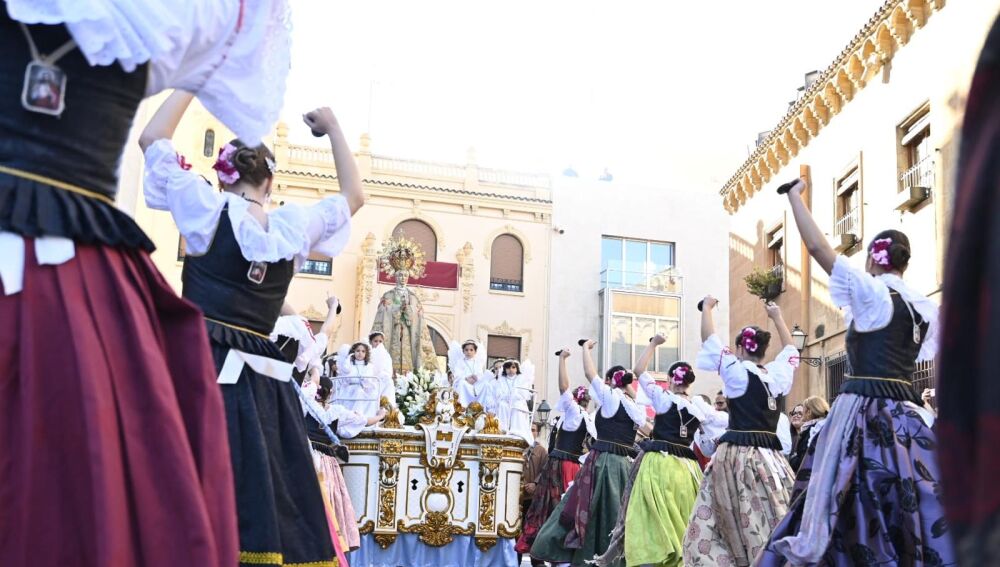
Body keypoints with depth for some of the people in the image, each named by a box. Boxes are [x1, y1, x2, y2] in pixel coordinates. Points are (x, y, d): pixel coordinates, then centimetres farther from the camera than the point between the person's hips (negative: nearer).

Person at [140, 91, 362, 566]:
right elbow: (353, 196, 25)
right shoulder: (294, 226, 7)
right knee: (263, 497, 8)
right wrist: (332, 129, 28)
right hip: (262, 381, 3)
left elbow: (153, 139, 10)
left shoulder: (210, 210, 1)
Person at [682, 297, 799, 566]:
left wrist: (707, 307, 13)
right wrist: (777, 317, 37)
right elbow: (790, 350, 28)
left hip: (738, 454, -5)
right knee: (775, 524, 6)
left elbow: (709, 340, 0)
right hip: (771, 454, 5)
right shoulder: (779, 374, 8)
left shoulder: (737, 371, -5)